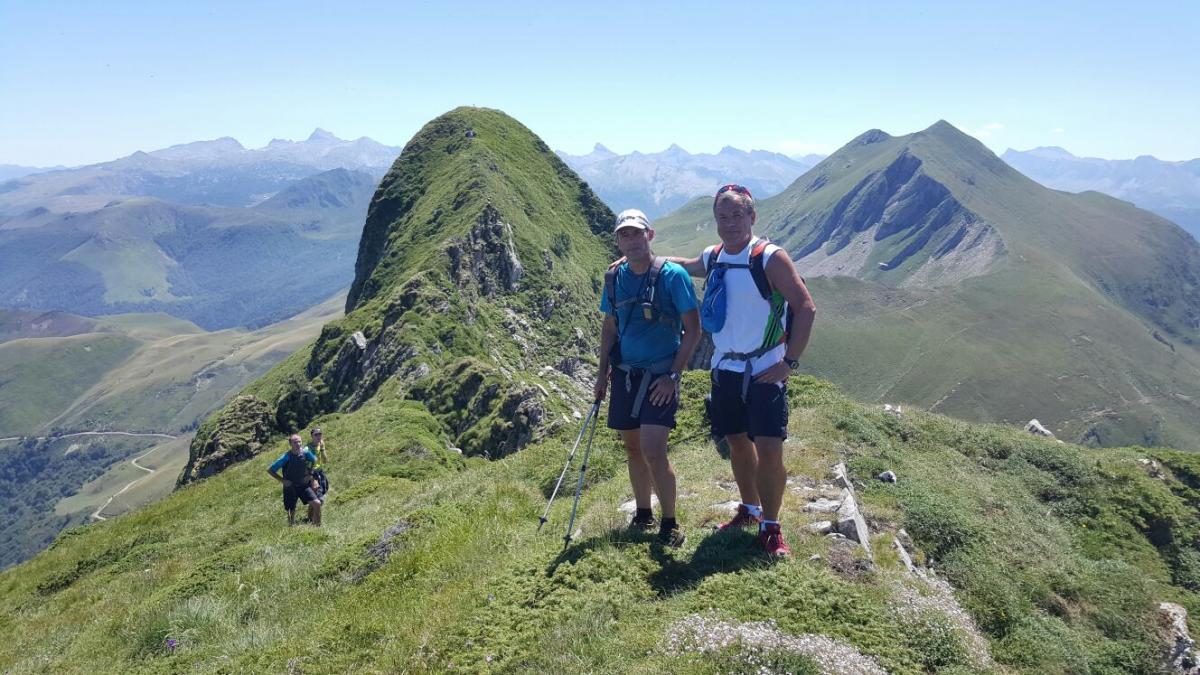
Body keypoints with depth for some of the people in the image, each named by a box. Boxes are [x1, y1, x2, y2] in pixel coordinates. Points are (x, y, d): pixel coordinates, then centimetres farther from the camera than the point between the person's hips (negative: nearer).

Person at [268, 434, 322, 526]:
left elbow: (314, 461, 13)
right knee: (291, 512, 7)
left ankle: (318, 526, 0)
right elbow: (270, 470, -11)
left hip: (304, 486, 2)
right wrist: (282, 480, -14)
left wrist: (310, 474, 5)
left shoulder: (305, 453, -10)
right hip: (290, 488, -2)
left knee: (317, 503, -13)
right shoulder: (286, 457, -18)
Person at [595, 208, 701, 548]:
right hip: (624, 375, 6)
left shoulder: (672, 275, -12)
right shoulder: (614, 278, 5)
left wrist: (673, 375, -14)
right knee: (633, 449, 13)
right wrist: (603, 373, 10)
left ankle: (670, 523, 5)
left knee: (653, 451, -13)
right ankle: (643, 515, 31)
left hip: (659, 377, -5)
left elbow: (693, 330, -10)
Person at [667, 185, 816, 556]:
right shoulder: (712, 258, 5)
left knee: (769, 451, -8)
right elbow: (682, 265, 28)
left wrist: (789, 362, -16)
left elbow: (806, 307, -14)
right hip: (725, 369, 6)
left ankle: (771, 528, 8)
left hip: (764, 371, -6)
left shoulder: (770, 258, -13)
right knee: (737, 442, 15)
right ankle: (750, 509, 34)